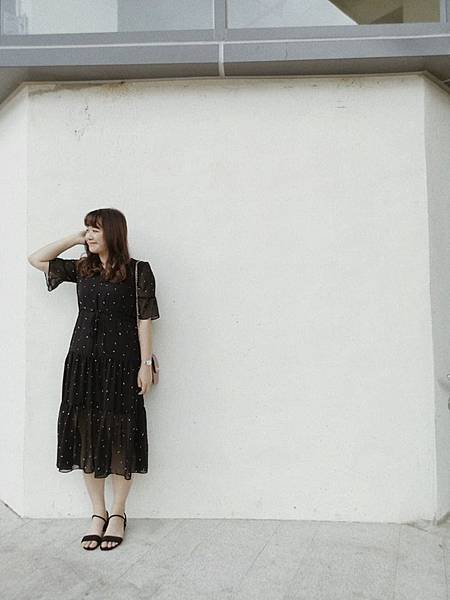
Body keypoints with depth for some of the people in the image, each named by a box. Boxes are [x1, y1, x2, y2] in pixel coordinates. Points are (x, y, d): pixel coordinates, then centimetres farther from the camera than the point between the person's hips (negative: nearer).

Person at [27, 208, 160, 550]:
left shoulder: (138, 272, -4)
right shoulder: (81, 268, 10)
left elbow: (144, 320, -6)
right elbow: (36, 259, 14)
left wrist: (146, 364, -9)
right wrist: (75, 239, 7)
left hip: (122, 362, -4)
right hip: (84, 360, 5)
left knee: (120, 437, 2)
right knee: (87, 435, 7)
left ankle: (118, 514, 19)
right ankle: (98, 513, 21)